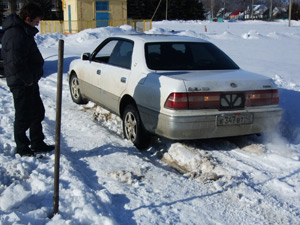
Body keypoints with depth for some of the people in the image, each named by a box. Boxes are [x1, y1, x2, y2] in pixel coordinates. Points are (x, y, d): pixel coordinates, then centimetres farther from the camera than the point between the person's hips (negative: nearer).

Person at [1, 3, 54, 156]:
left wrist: (32, 78, 13)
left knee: (37, 112, 18)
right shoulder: (16, 35, -20)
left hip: (29, 81, 11)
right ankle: (22, 149, 14)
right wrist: (28, 79, -19)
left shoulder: (24, 31, 13)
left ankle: (37, 144, 29)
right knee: (24, 117, 1)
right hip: (21, 84, -11)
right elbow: (17, 62, -27)